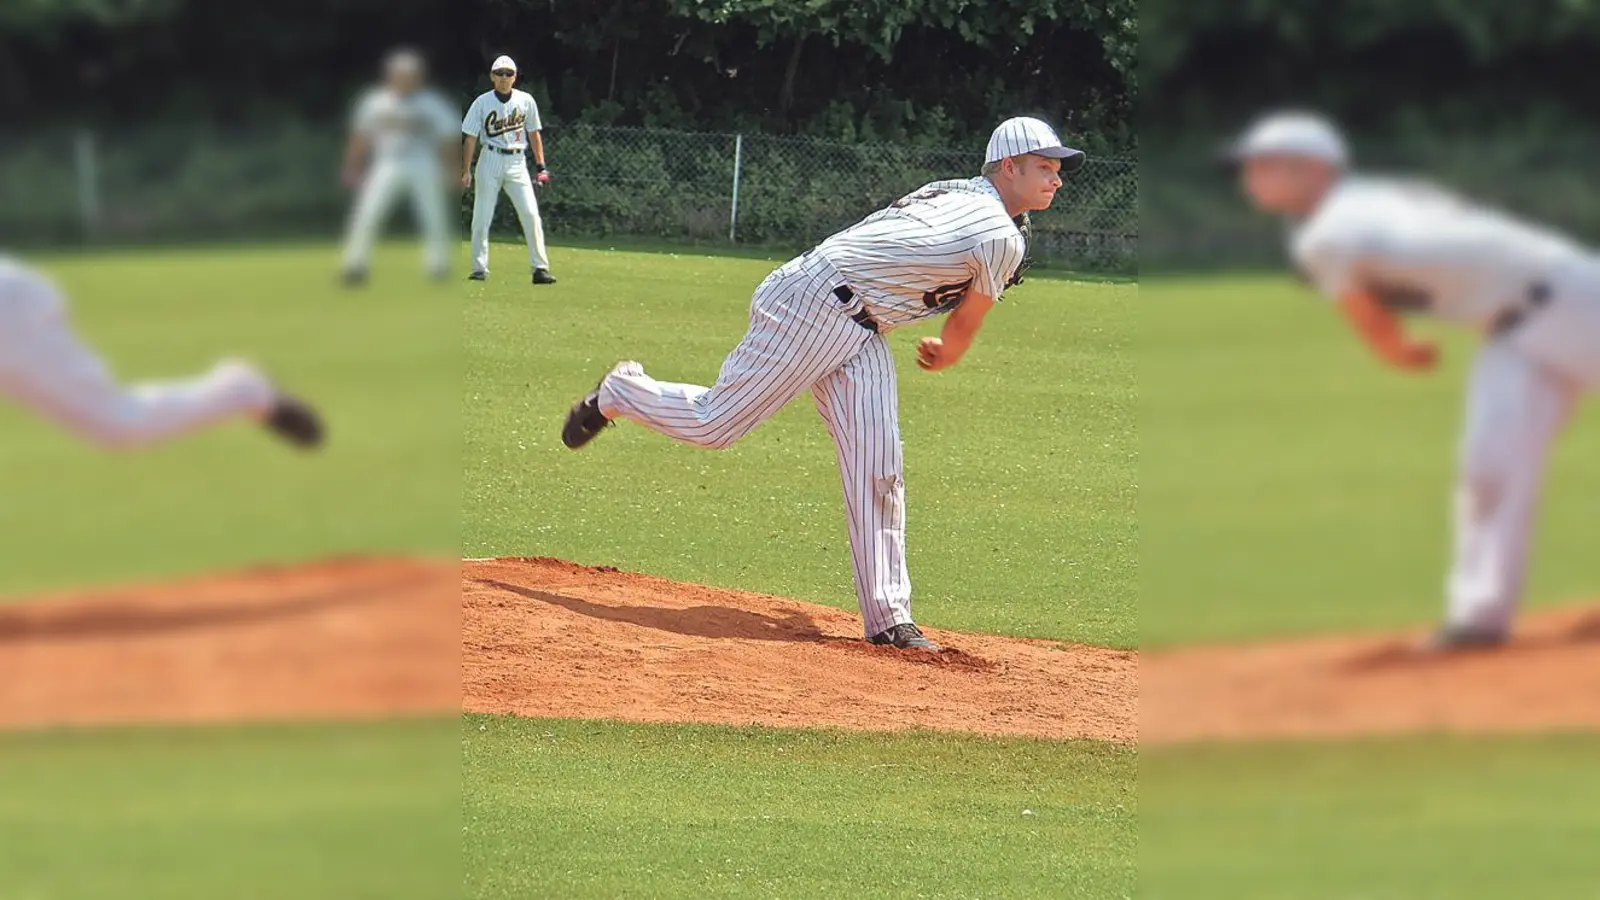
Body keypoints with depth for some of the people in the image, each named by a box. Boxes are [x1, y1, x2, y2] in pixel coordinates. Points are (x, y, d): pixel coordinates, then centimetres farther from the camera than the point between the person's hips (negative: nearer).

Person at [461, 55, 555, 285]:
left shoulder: (526, 101, 4)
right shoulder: (482, 102, -2)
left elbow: (533, 134, 12)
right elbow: (470, 137, 0)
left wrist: (541, 166, 8)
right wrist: (466, 170, -5)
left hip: (517, 162, 1)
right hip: (490, 161, -1)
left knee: (531, 214, -8)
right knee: (482, 217, -2)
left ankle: (540, 268, -7)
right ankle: (479, 268, 6)